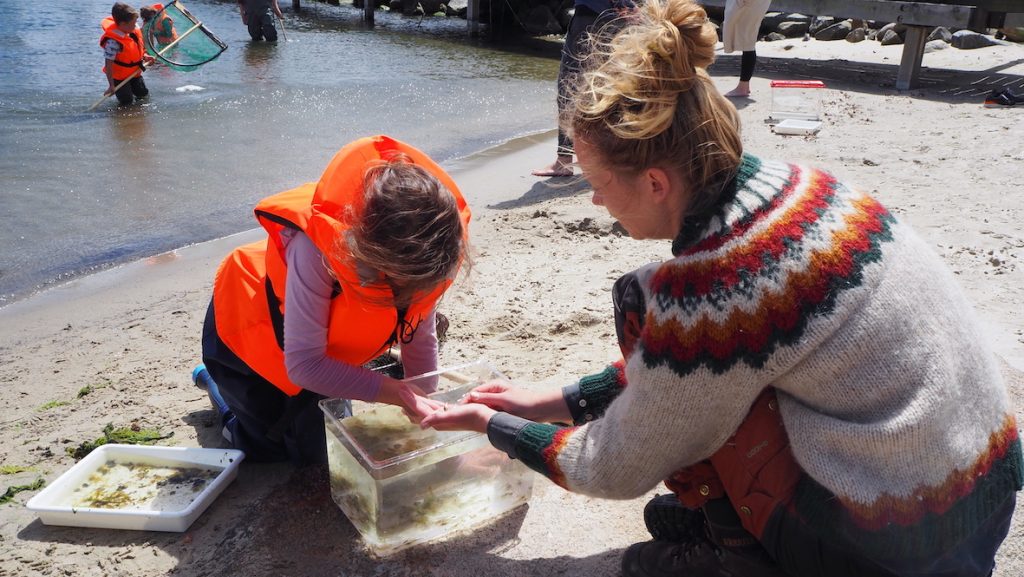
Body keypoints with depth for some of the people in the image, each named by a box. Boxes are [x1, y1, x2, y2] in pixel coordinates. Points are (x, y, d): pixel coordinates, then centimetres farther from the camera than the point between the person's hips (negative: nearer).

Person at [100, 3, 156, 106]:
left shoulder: (133, 31, -9)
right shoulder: (113, 41, -32)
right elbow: (108, 64, -30)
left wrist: (144, 56, -3)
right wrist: (111, 85, -29)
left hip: (134, 72, 7)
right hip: (120, 76, -7)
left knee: (144, 94, 15)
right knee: (128, 101, -1)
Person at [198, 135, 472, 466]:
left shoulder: (425, 248, -26)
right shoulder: (318, 249, -43)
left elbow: (420, 337, -9)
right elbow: (303, 365, -39)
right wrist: (401, 393, -39)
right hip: (250, 334, -5)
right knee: (309, 452, 4)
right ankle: (216, 381, 26)